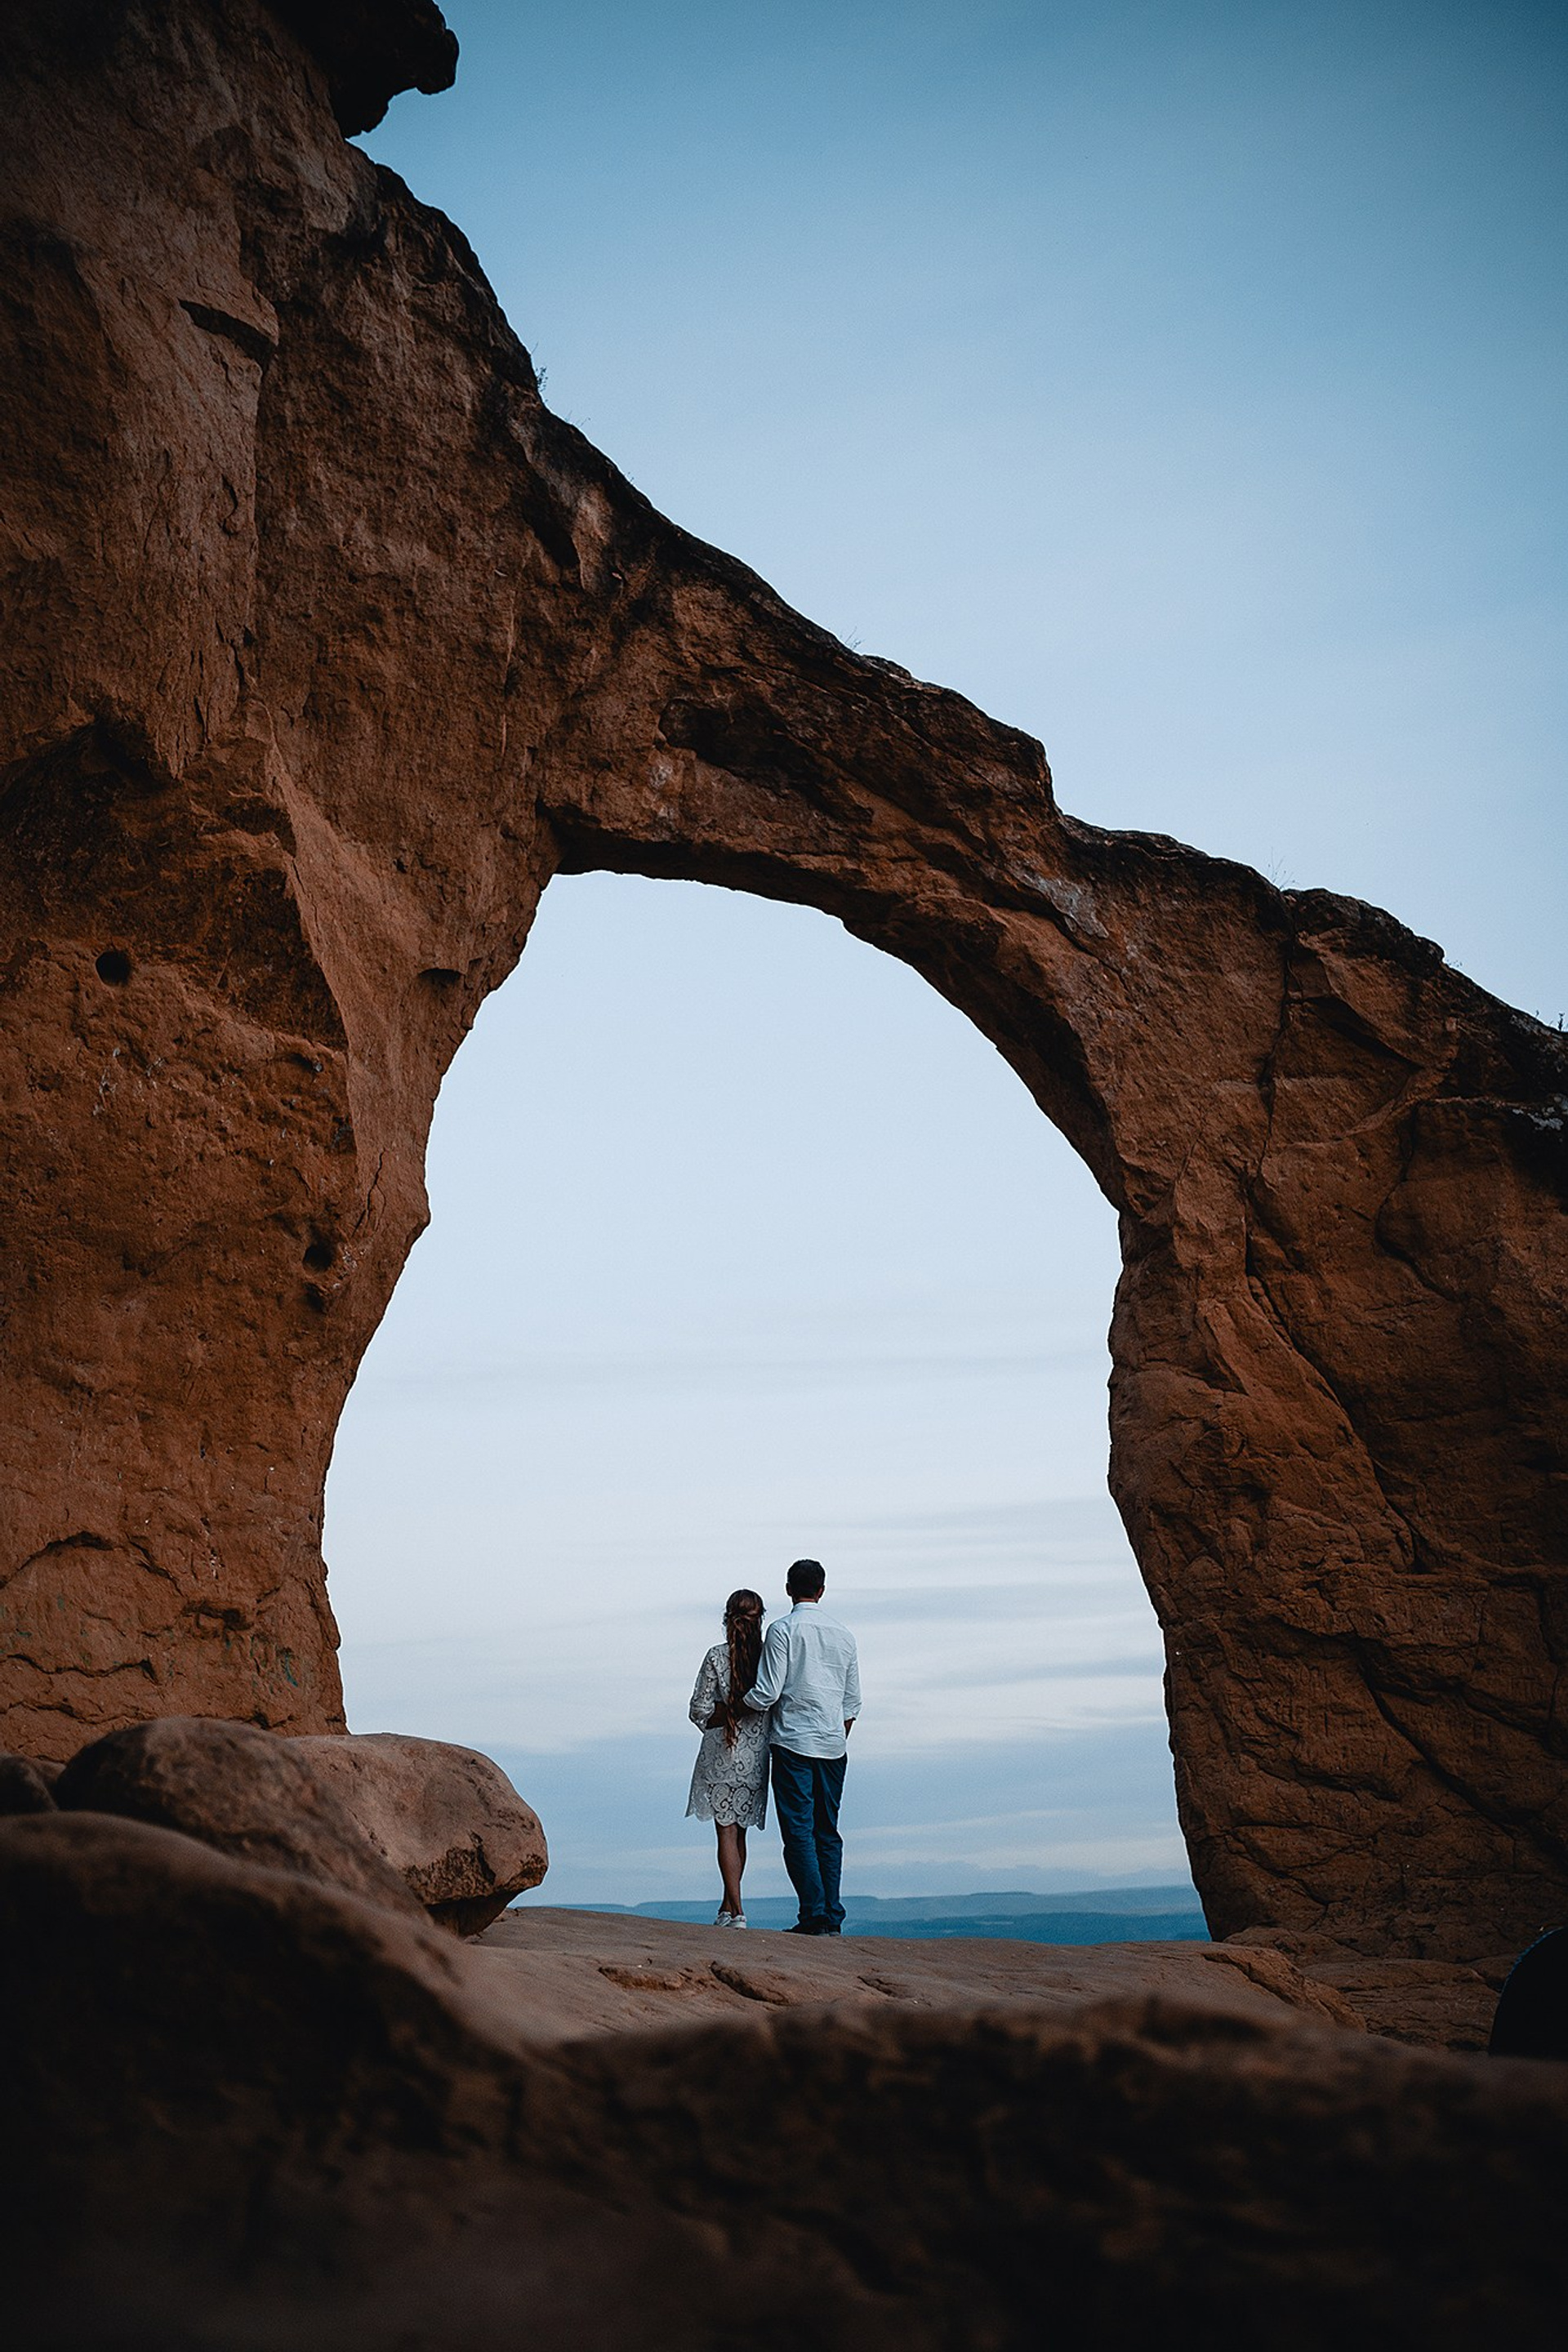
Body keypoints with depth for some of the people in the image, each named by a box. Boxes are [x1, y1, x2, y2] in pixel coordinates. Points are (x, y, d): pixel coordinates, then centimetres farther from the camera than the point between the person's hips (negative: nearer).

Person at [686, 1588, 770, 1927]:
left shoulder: (717, 1657, -10)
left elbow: (700, 1711, -9)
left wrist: (727, 1713, 5)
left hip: (723, 1757, -3)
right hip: (757, 1758, 3)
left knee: (727, 1833, 1)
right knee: (739, 1833, 16)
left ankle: (736, 1912, -7)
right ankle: (727, 1907, 24)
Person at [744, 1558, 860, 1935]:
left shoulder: (782, 1630, -6)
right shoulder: (843, 1634, 10)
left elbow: (767, 1694, -10)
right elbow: (853, 1702, 14)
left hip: (793, 1743, -5)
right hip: (833, 1745, 5)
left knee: (799, 1831, -4)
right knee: (828, 1832, 9)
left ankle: (814, 1917, -10)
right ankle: (833, 1919, 6)